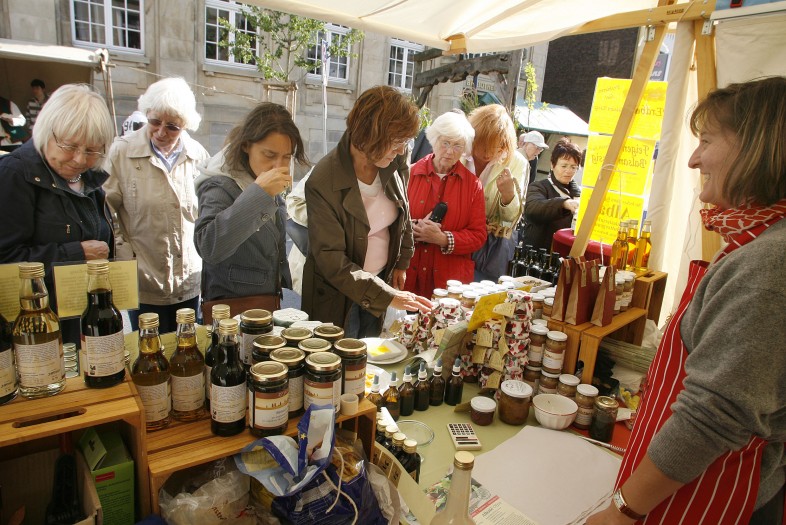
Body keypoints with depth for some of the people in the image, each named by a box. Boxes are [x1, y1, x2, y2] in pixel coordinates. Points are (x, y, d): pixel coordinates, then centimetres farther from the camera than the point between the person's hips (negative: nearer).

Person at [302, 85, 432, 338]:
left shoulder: (394, 164, -8)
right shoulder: (323, 182, -24)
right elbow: (331, 260, -24)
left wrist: (402, 263, 9)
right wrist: (387, 296, -26)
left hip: (381, 280, 5)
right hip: (338, 296, -5)